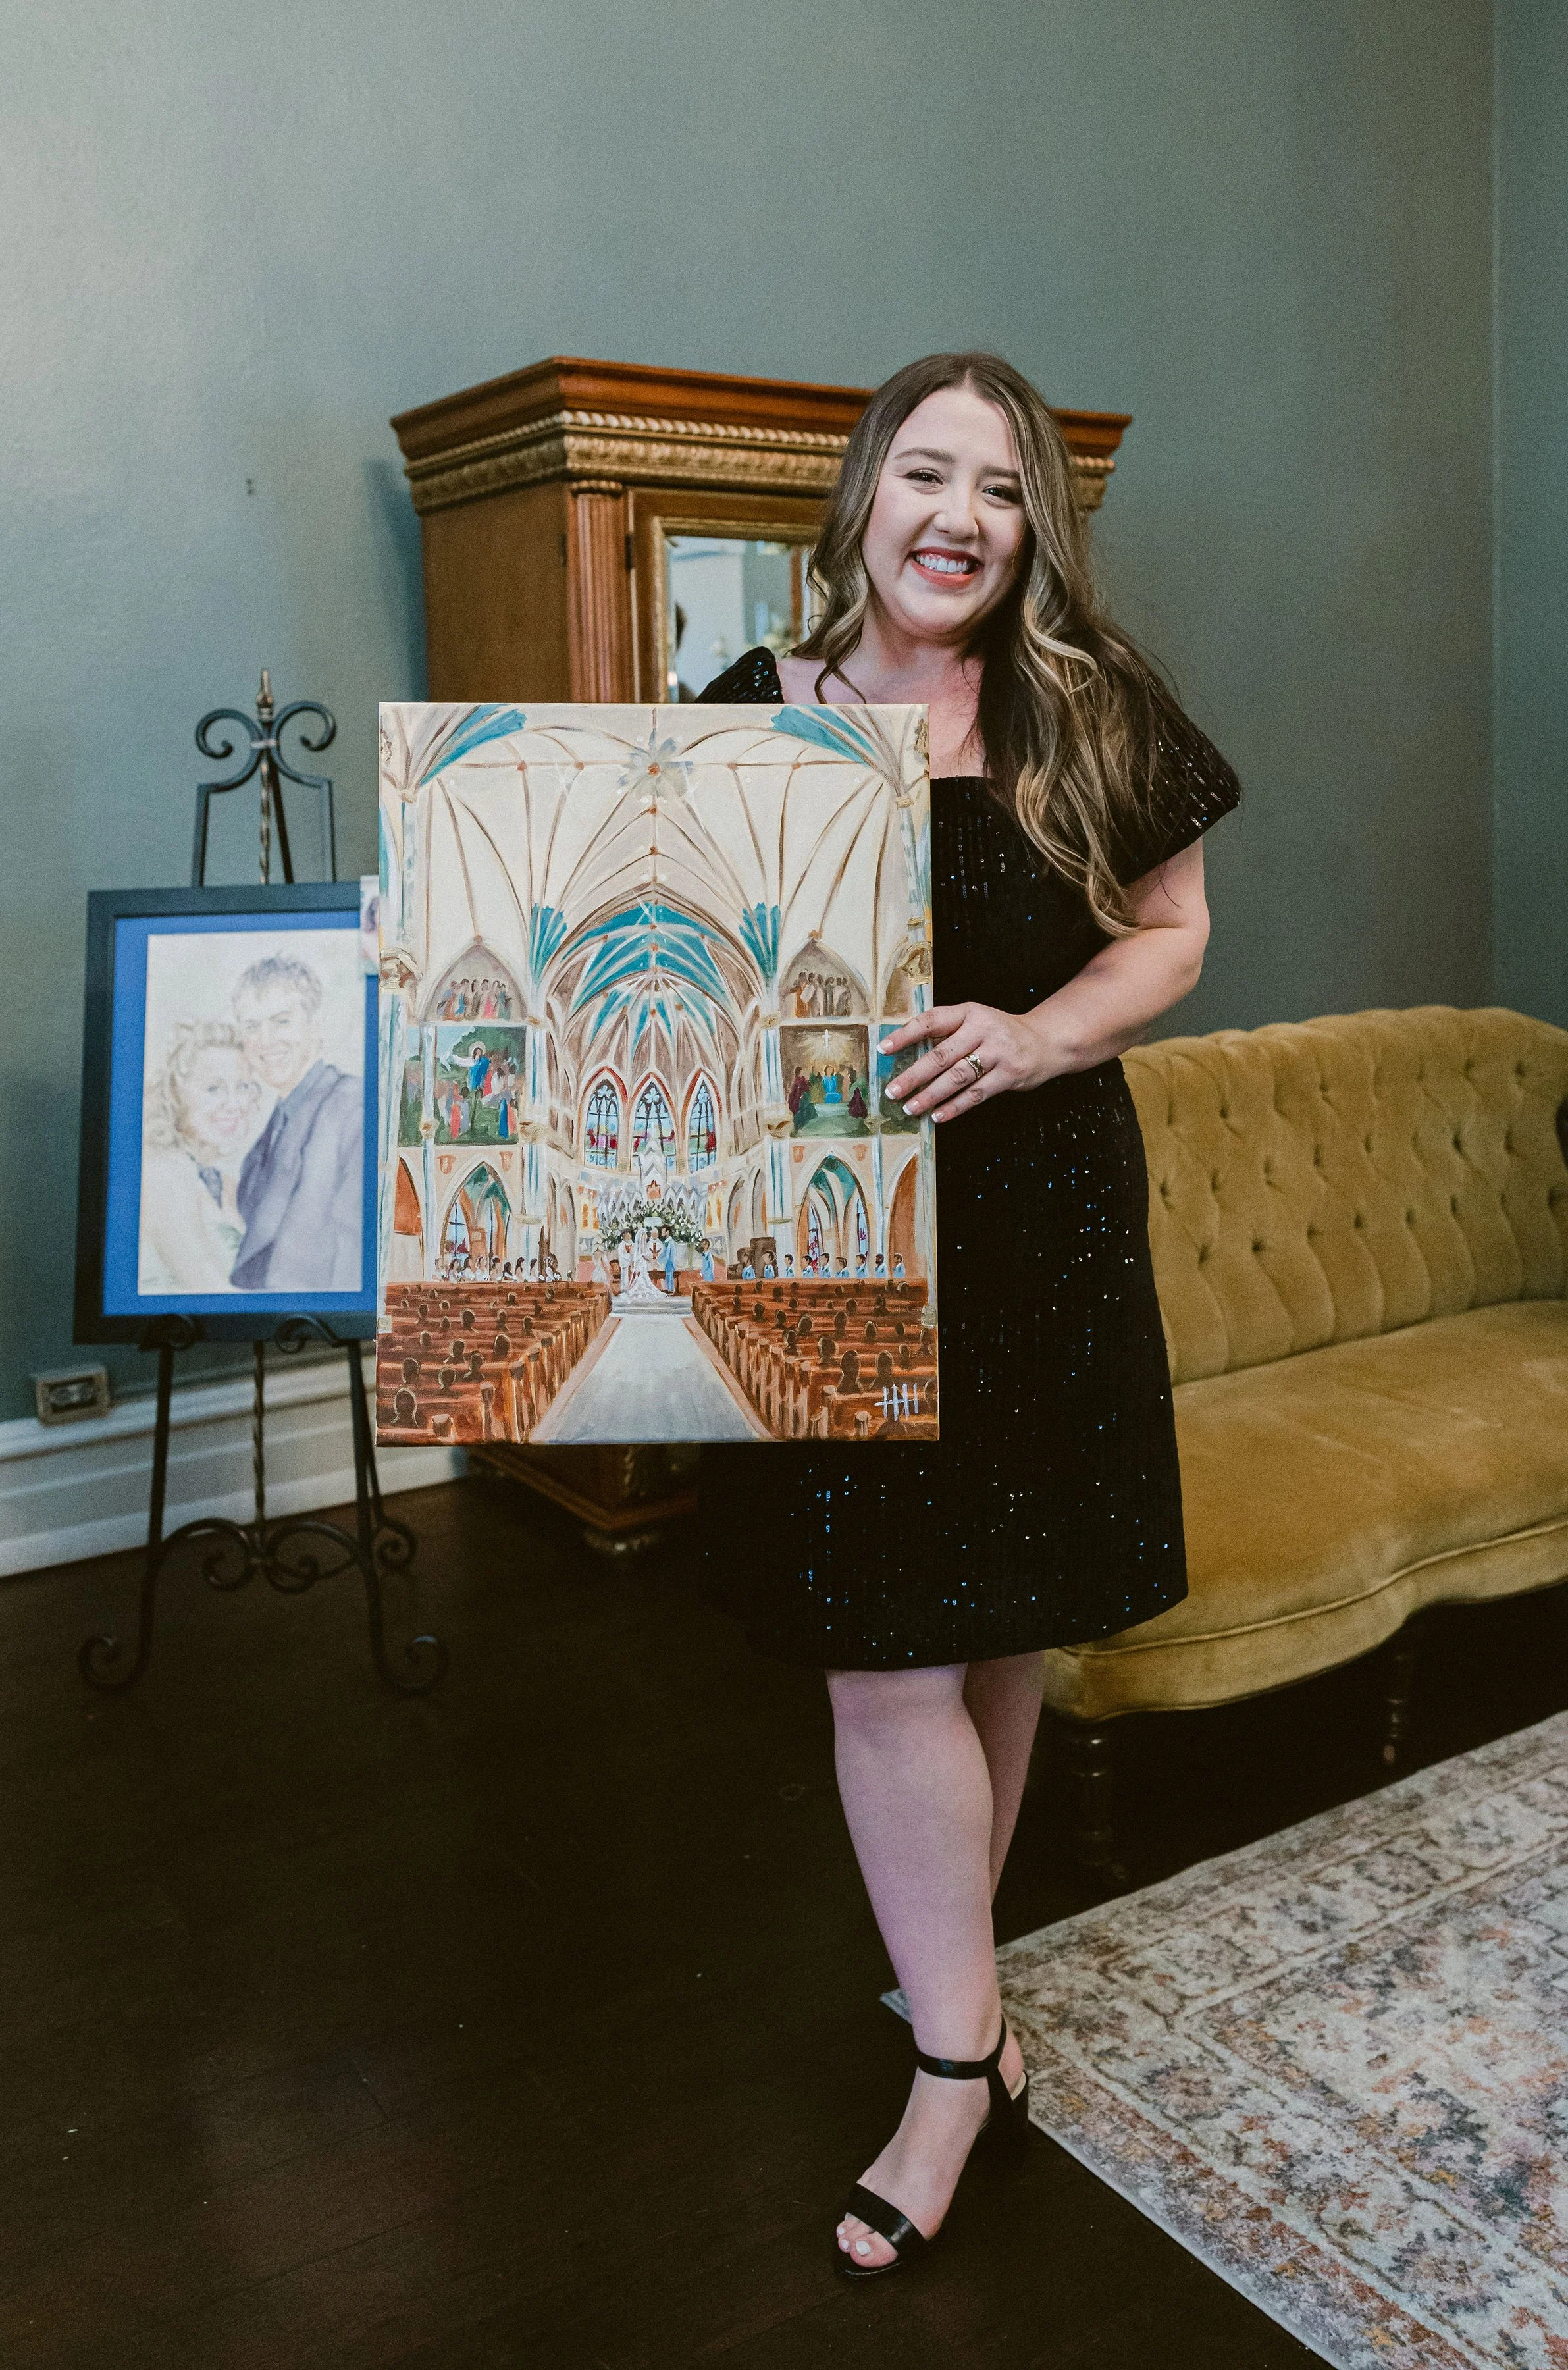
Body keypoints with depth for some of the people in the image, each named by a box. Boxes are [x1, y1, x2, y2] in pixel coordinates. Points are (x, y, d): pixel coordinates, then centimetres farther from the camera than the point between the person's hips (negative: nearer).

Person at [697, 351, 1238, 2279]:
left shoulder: (1094, 715, 1)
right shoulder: (753, 714, 1)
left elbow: (1171, 931, 6)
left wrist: (1030, 1036, -13)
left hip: (1039, 1222, 1)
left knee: (1003, 1626, 13)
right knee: (884, 1657, 1)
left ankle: (953, 1966, 38)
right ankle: (960, 2047, 22)